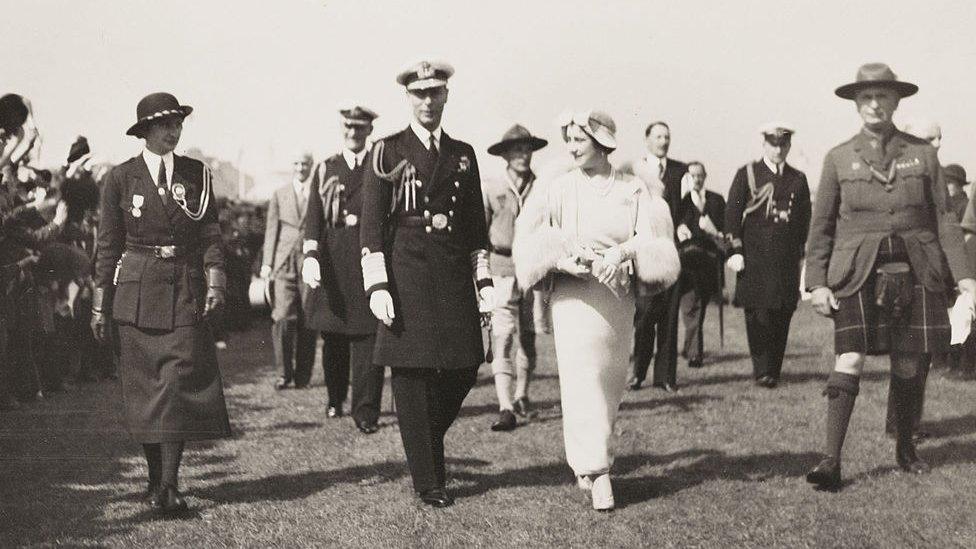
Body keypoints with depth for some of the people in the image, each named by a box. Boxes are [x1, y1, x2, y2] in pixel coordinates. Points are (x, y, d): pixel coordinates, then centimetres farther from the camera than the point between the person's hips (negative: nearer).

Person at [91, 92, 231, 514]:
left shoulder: (197, 175, 7)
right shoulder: (121, 178, 3)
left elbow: (210, 234, 6)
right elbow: (108, 244, 5)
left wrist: (215, 279, -9)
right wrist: (100, 303, 4)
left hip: (186, 291, 0)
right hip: (136, 292, 0)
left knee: (179, 384, -10)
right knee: (143, 387, 4)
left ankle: (169, 485, -10)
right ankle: (155, 477, 16)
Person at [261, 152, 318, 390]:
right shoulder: (279, 194, 13)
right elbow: (271, 229, 12)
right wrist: (267, 263, 3)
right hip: (284, 263, 1)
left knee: (308, 322, 1)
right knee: (283, 318, -10)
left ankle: (302, 375, 12)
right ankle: (284, 373, 0)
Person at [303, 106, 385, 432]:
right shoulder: (326, 170, 13)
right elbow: (313, 218, 4)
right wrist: (310, 255, -11)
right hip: (332, 261, 2)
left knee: (367, 334, -7)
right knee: (332, 333, 9)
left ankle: (365, 411, -6)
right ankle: (335, 399, 28)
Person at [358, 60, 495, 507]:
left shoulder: (463, 155, 14)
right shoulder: (387, 152, 2)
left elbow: (476, 225, 17)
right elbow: (371, 225, -2)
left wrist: (484, 281, 9)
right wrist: (377, 286, -11)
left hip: (454, 274, 4)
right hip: (405, 273, -4)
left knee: (464, 367, 1)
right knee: (411, 372, -2)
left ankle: (427, 440, 30)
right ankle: (427, 480, 8)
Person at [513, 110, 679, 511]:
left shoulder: (633, 192, 4)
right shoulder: (557, 191, 2)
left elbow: (652, 240, -6)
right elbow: (531, 244, -2)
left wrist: (623, 251, -25)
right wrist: (564, 260, -19)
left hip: (618, 298, 3)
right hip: (573, 296, -2)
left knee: (610, 383, 10)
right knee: (583, 383, -11)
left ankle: (583, 462, 28)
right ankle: (597, 475, -10)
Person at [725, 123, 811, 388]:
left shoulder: (798, 179, 13)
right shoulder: (747, 174, 4)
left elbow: (805, 220, 15)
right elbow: (732, 214, 1)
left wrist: (803, 255, 9)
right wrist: (735, 250, -7)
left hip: (787, 259, 3)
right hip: (755, 255, -3)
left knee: (782, 316, 2)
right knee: (758, 314, -7)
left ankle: (773, 371, 11)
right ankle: (761, 370, -2)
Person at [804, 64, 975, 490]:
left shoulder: (922, 154, 7)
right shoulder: (839, 158, 5)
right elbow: (821, 226, 6)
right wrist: (816, 282, -1)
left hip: (914, 271, 1)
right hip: (857, 272, -1)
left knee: (908, 366, 7)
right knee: (848, 363, -12)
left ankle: (905, 448, 26)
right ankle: (831, 461, -11)